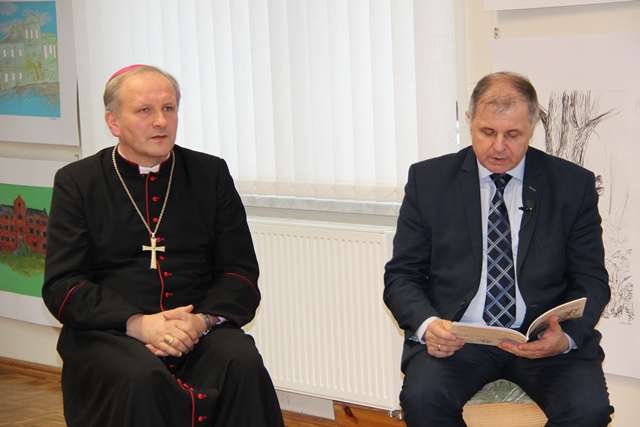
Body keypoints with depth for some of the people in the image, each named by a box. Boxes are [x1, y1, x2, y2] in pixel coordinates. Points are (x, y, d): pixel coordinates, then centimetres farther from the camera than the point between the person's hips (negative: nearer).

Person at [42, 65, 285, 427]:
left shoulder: (211, 174, 14)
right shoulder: (77, 182, 8)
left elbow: (241, 273, 9)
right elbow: (61, 285, -1)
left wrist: (202, 320, -13)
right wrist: (138, 324, -17)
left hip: (199, 332, 2)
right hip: (107, 335, -2)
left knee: (243, 363, -30)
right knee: (140, 378, -35)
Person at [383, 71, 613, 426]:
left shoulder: (573, 184, 6)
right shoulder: (428, 180, 7)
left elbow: (591, 280, 7)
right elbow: (401, 275, 8)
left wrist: (566, 336, -15)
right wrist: (427, 324, -15)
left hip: (543, 339, 0)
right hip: (455, 337, 0)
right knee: (421, 398, -31)